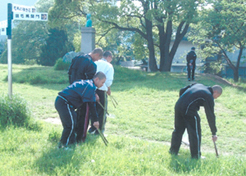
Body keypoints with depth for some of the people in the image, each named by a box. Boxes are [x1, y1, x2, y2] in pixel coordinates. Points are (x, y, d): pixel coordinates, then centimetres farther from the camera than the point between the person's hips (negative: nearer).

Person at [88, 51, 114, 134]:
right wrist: (108, 89, 6)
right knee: (102, 110, 8)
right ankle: (99, 129, 13)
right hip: (101, 90, -5)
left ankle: (92, 128, 25)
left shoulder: (95, 63, 7)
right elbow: (109, 81, -10)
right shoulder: (109, 66, -5)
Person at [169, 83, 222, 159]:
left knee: (178, 129, 21)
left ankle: (173, 150, 32)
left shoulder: (198, 85, 21)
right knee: (195, 133, 8)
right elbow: (210, 116, 4)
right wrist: (214, 133, 10)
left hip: (178, 105, 7)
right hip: (189, 111, -7)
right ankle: (196, 155, 16)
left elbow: (182, 91, 23)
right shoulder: (209, 97, 2)